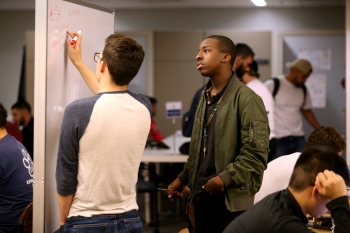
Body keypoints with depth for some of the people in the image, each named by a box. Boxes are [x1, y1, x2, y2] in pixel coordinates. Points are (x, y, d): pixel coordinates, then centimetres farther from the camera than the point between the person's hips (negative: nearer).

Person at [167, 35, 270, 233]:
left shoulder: (246, 99, -12)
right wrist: (184, 178, 18)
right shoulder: (205, 97, 14)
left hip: (230, 198, -8)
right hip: (202, 194, 8)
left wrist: (225, 179, -20)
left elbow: (256, 153, -17)